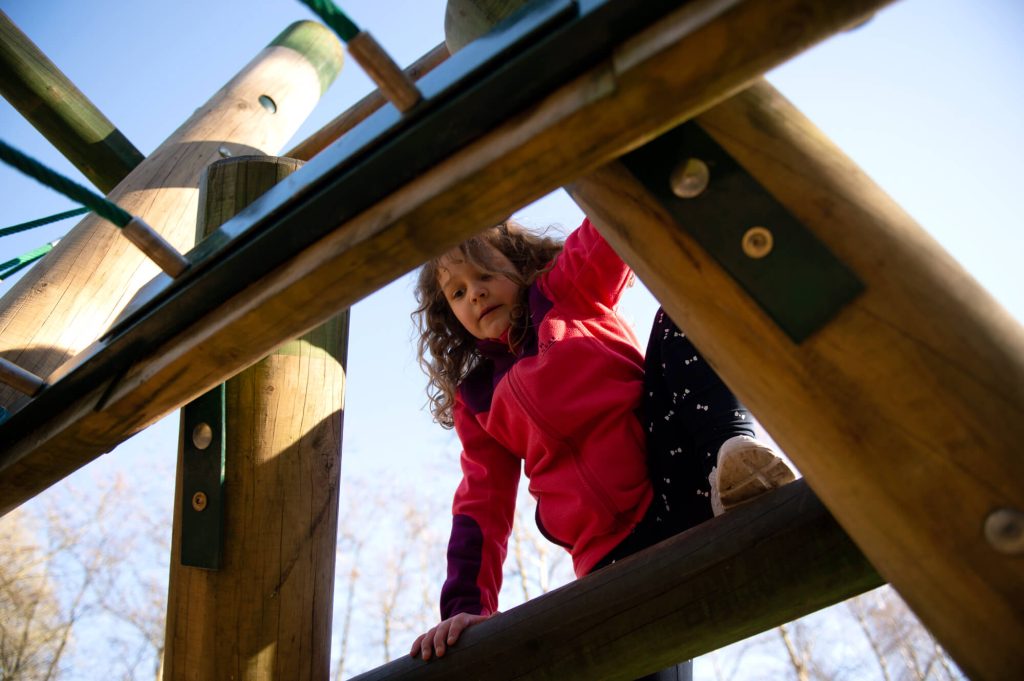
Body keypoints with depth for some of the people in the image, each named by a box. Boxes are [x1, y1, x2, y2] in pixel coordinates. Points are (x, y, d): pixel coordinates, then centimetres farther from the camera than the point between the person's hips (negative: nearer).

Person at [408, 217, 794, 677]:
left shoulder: (569, 289, 17)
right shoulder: (476, 399, 21)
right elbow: (482, 507, 13)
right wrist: (466, 606, -1)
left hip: (683, 481, -1)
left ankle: (729, 450, -33)